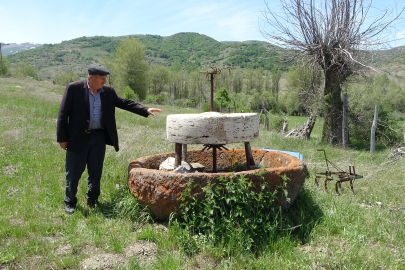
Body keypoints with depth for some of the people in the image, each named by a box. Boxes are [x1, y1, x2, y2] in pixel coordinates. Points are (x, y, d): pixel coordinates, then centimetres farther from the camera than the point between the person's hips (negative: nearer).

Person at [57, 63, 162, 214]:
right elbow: (63, 113, -6)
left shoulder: (108, 92, 5)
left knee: (96, 172, 11)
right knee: (73, 172, 6)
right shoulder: (74, 88, -7)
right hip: (77, 137, -3)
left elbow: (124, 103, 9)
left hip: (99, 137, 4)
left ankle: (92, 201, 27)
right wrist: (62, 138, -8)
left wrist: (145, 110, -1)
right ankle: (70, 202, 23)